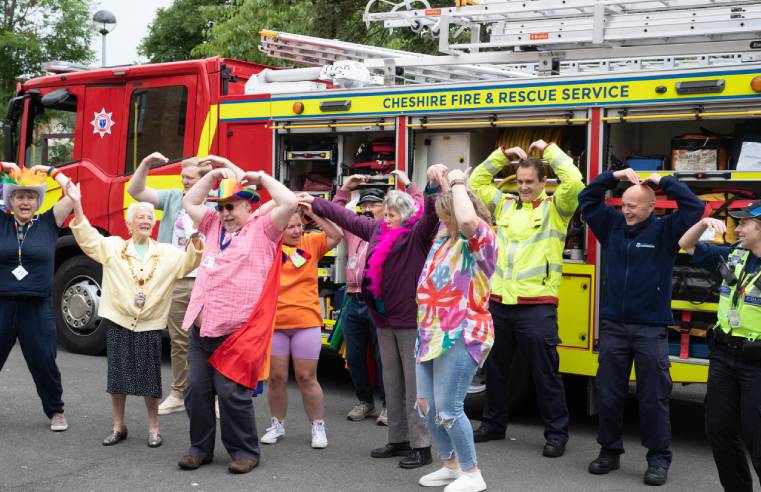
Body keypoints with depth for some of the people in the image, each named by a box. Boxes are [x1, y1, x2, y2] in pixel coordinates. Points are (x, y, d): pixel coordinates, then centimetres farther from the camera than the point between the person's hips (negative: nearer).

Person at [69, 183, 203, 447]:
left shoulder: (166, 253, 7)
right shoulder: (113, 247, 4)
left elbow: (189, 262, -1)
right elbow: (87, 237, -3)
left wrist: (196, 237, -20)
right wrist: (77, 204, -14)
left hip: (150, 326, 0)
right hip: (118, 322, 0)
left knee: (149, 376, 3)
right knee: (118, 374, 5)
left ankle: (153, 428, 15)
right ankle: (118, 427, 18)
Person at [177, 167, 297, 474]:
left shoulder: (262, 229, 2)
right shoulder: (214, 226, 19)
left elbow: (289, 203, -10)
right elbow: (189, 203, 28)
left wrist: (262, 178, 0)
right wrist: (213, 177, 18)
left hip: (235, 332, -6)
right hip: (201, 330, 7)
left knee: (232, 394, -5)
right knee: (196, 390, 8)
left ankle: (245, 451, 8)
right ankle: (201, 448, 21)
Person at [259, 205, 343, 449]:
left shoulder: (311, 243, 2)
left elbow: (336, 235, -7)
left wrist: (313, 214, -12)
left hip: (307, 322, -1)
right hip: (274, 323, 1)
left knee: (306, 378, 3)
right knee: (276, 377, 9)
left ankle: (318, 427, 16)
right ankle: (277, 425, 26)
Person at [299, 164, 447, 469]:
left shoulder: (417, 233, -9)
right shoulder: (377, 229, 13)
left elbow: (432, 215, -28)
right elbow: (347, 217, 24)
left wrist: (435, 188, -47)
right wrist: (315, 203, 32)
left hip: (412, 319, -8)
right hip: (385, 319, 8)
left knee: (415, 383, -6)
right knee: (392, 381, 14)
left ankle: (421, 446, -1)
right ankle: (398, 439, 24)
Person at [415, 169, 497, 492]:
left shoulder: (481, 237, -10)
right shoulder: (445, 235, 13)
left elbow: (467, 219, -33)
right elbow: (442, 205, 34)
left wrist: (457, 183, -19)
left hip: (461, 336, -9)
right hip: (431, 334, 9)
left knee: (448, 409, -8)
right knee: (426, 404, 12)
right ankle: (450, 465, 29)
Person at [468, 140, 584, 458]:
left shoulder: (555, 207, -1)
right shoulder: (505, 204, 13)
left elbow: (574, 183, -17)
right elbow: (476, 182, 19)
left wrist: (550, 150, -8)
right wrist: (502, 156, 10)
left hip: (537, 305, -5)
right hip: (499, 302, 5)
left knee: (545, 373, 0)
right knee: (495, 368, 16)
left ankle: (556, 434, 9)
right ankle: (493, 423, 31)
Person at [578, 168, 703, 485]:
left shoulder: (665, 231, -2)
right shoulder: (612, 225, 7)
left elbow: (694, 208, -13)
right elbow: (587, 200, 12)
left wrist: (664, 181, -9)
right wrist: (612, 177, 2)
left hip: (651, 330, -3)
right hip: (613, 326, 4)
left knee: (654, 399, 0)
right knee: (608, 395, 8)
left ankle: (659, 459, 10)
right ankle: (610, 451, 22)